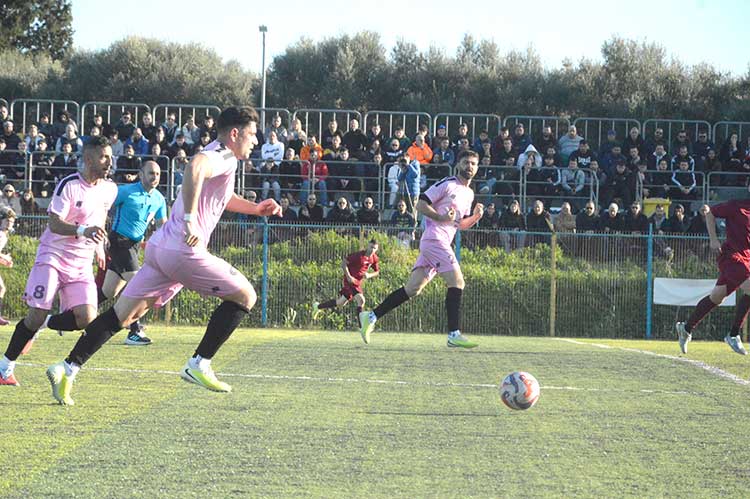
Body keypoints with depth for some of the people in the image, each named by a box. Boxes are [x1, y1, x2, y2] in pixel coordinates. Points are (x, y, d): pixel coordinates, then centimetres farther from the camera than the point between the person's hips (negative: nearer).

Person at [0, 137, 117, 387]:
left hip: (81, 263, 5)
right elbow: (55, 224, -21)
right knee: (37, 314, -13)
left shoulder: (109, 189, 5)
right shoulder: (69, 185, -14)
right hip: (53, 256, -5)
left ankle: (43, 325, 14)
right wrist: (83, 231, -36)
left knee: (87, 318, -15)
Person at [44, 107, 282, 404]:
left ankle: (66, 369, 1)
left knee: (122, 315, 7)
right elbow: (196, 166, -32)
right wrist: (190, 219, -34)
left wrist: (255, 209, 33)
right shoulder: (224, 157, -8)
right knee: (245, 295, 1)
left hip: (159, 247, 10)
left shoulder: (218, 158, 24)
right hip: (184, 251, -10)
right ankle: (199, 365, 0)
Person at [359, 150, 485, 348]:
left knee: (412, 289, 5)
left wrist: (476, 216, 7)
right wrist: (441, 217, -20)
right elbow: (421, 204, -8)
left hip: (443, 243, 9)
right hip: (434, 238, -9)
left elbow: (461, 224, 27)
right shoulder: (447, 184, -5)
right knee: (457, 282, -16)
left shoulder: (469, 193, 21)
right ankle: (454, 335, -17)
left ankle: (371, 317, 9)